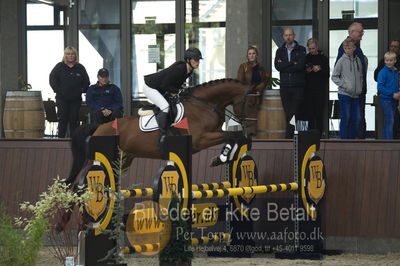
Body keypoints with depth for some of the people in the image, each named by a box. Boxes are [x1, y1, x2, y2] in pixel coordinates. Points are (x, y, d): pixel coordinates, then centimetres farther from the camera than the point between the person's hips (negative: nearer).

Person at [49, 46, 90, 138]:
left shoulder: (80, 68, 7)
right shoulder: (59, 67, 2)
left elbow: (86, 82, 12)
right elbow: (52, 79, 1)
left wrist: (81, 91, 0)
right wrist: (57, 90, -7)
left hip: (76, 99, 1)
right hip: (62, 99, -1)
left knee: (74, 120, 1)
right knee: (62, 120, -3)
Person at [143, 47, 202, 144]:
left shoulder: (189, 70, -3)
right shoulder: (179, 69, -32)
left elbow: (176, 83, 10)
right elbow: (164, 86, -28)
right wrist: (179, 91, -25)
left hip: (160, 89, 10)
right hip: (150, 88, -10)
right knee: (165, 106, -27)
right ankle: (162, 136, -24)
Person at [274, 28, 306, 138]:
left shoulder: (301, 50, 3)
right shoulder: (280, 51, 13)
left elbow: (301, 65, -13)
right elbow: (277, 66, -3)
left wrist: (284, 65, -8)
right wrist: (293, 64, -9)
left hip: (298, 86, -3)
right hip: (284, 86, 3)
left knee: (295, 112, -7)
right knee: (287, 113, 3)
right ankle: (289, 137, 5)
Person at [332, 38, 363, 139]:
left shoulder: (358, 60, 9)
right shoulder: (341, 61, -5)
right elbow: (334, 76, -4)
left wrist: (360, 87, 5)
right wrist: (344, 85, -12)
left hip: (356, 95, 5)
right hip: (344, 94, -5)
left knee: (356, 118, 5)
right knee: (345, 118, -5)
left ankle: (352, 138, 15)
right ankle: (344, 139, 1)